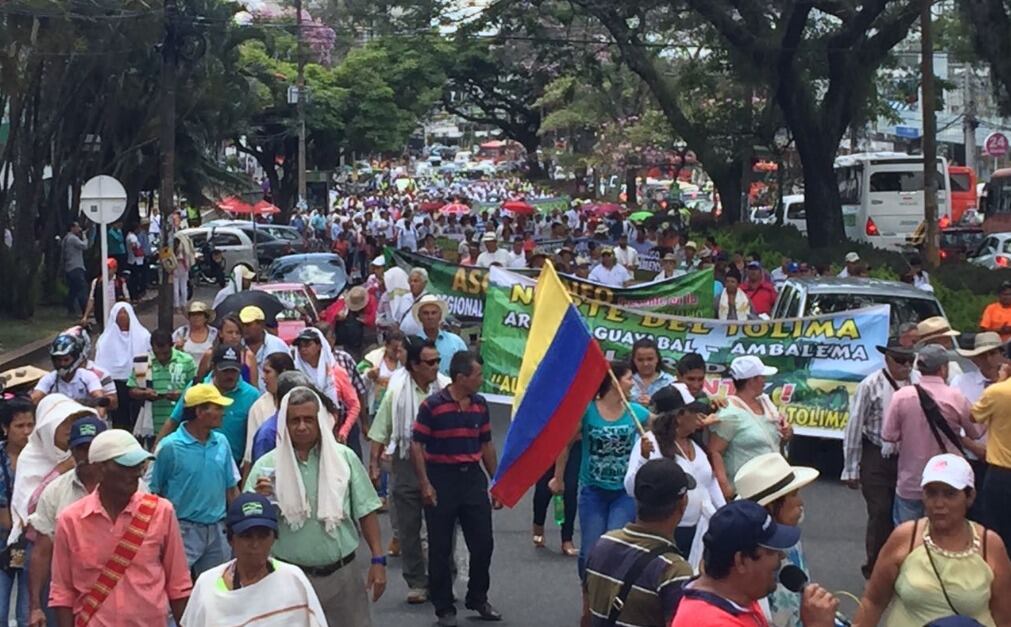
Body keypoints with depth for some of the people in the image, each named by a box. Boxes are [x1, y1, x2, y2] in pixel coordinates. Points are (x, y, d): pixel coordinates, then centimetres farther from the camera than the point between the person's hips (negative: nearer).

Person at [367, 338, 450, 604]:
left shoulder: (446, 389, -4)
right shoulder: (397, 391, -5)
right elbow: (380, 432, 1)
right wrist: (373, 464, -2)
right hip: (407, 465, 0)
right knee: (408, 527, 7)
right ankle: (416, 582, 18)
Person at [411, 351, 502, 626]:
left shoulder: (480, 404, 6)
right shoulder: (432, 405, -11)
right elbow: (416, 445, -9)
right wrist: (425, 484, -15)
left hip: (473, 478, 5)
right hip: (441, 480, -5)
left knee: (483, 543, 7)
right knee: (440, 548, 4)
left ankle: (478, 599, 26)